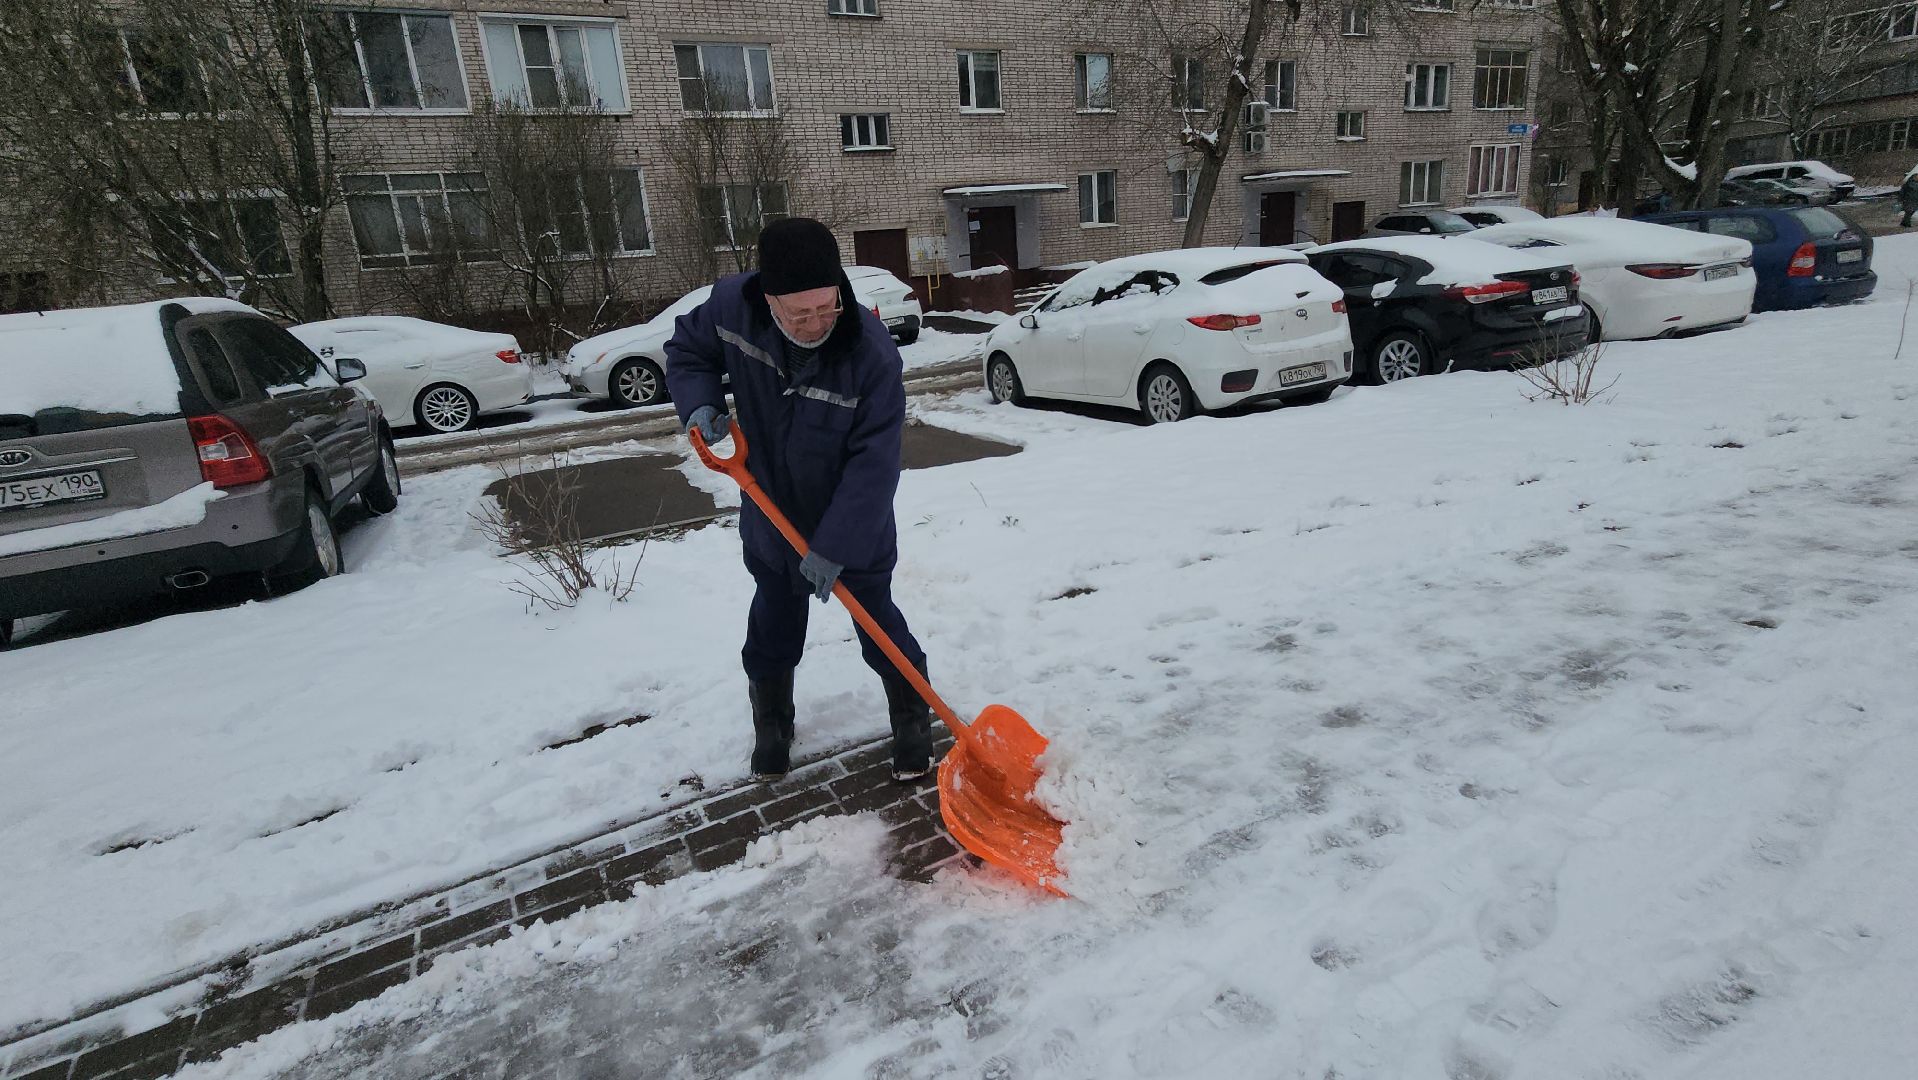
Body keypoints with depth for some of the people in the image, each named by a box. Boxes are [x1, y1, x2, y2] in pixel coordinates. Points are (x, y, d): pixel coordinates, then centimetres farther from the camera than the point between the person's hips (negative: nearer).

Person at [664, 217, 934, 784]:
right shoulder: (732, 306, -19)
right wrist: (700, 402, -17)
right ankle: (771, 726, 43)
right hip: (772, 520, 4)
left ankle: (914, 721, 34)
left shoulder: (871, 351, -30)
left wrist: (835, 546, -29)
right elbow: (686, 350, 3)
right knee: (773, 631, 19)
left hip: (855, 527, -3)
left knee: (879, 627, 10)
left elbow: (873, 461, -28)